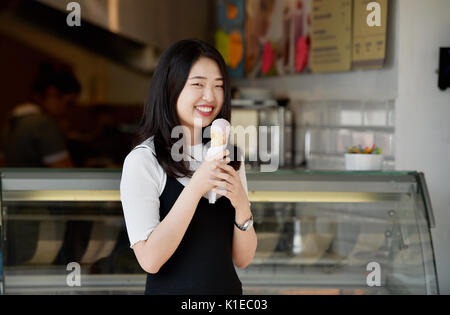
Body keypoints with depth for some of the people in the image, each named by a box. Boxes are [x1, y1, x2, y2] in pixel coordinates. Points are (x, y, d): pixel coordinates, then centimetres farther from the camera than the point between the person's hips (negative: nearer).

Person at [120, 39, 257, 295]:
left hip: (229, 286, 5)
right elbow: (149, 259, -21)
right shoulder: (142, 161, -13)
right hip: (171, 288, -5)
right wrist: (196, 186, -25)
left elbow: (243, 259, 0)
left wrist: (242, 205, -17)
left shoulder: (229, 158, 2)